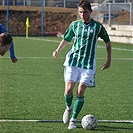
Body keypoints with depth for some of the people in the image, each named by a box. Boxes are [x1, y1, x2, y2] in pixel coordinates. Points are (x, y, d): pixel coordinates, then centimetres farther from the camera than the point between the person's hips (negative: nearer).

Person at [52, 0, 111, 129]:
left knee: (80, 93, -7)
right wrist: (58, 50, 0)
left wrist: (108, 59, 8)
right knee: (68, 90, -9)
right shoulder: (74, 25, 5)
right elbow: (66, 39, 18)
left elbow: (107, 42, 13)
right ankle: (68, 108, 23)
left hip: (88, 65, -1)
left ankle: (73, 120, 4)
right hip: (72, 62, 1)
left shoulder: (98, 26, 1)